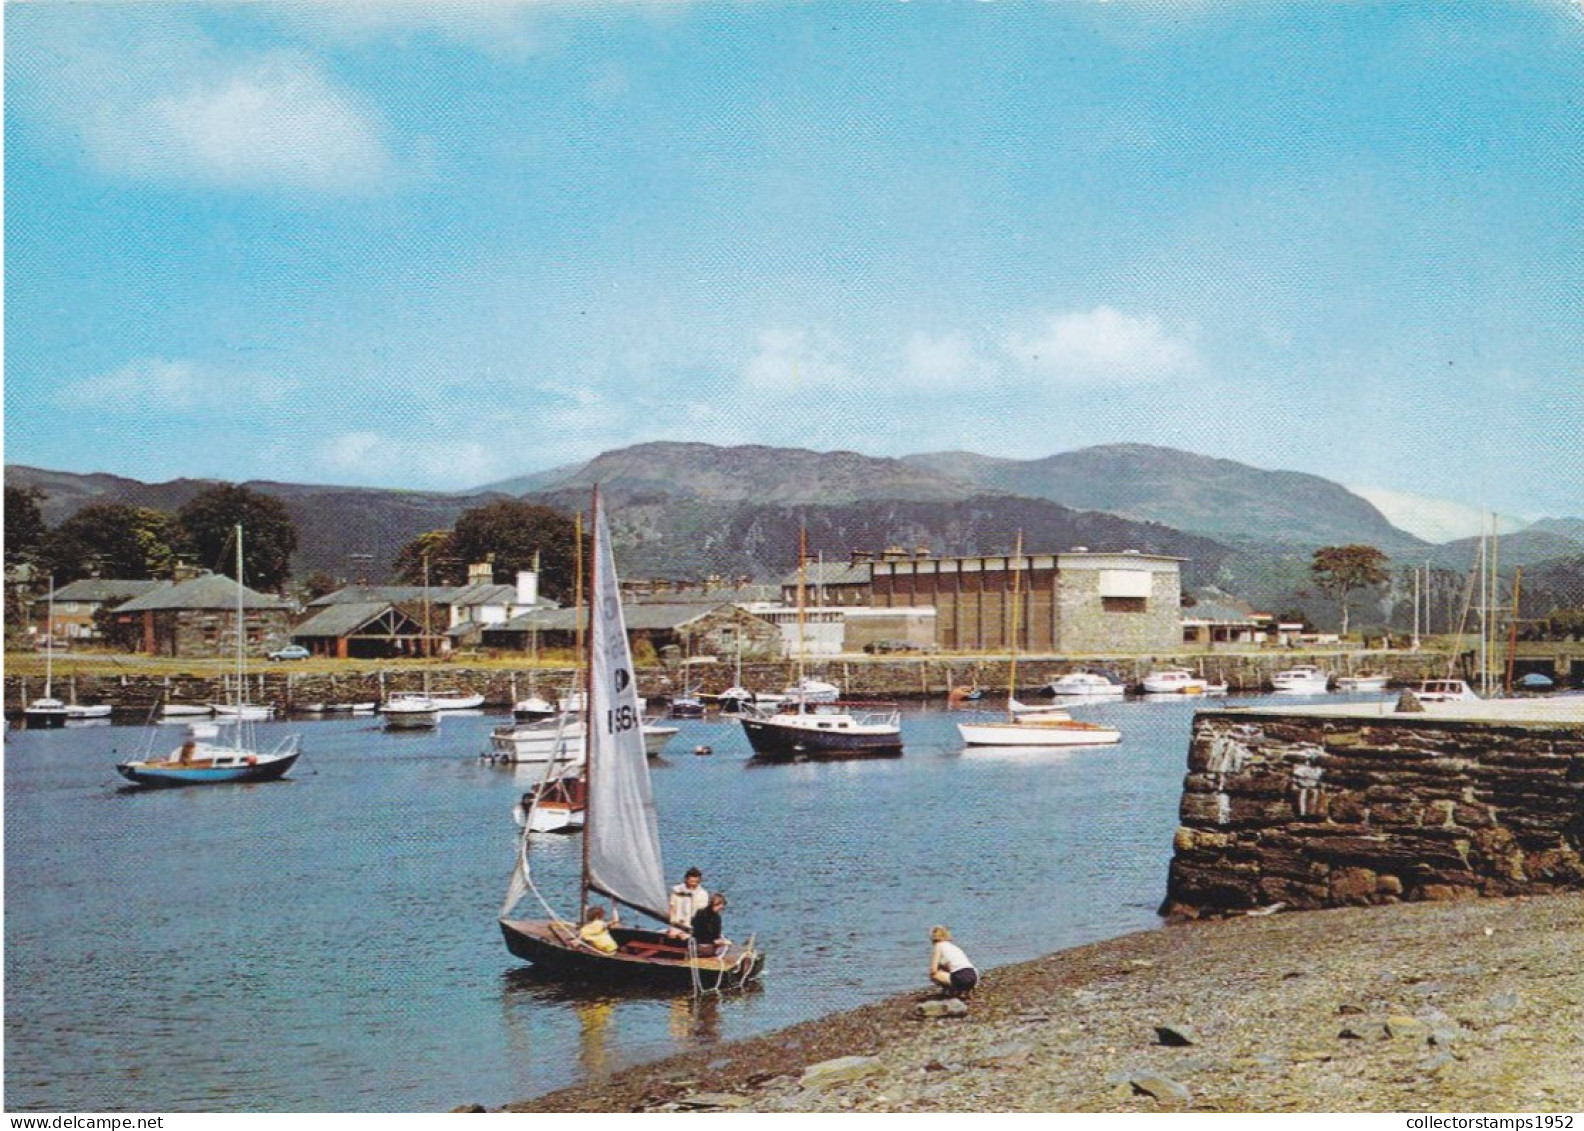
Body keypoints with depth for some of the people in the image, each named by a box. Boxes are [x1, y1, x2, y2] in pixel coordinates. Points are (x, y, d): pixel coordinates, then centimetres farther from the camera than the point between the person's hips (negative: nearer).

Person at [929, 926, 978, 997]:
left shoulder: (939, 946, 5)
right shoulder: (953, 946, 27)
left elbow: (933, 970, -3)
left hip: (961, 979, -8)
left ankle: (954, 991, -2)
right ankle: (965, 991, 11)